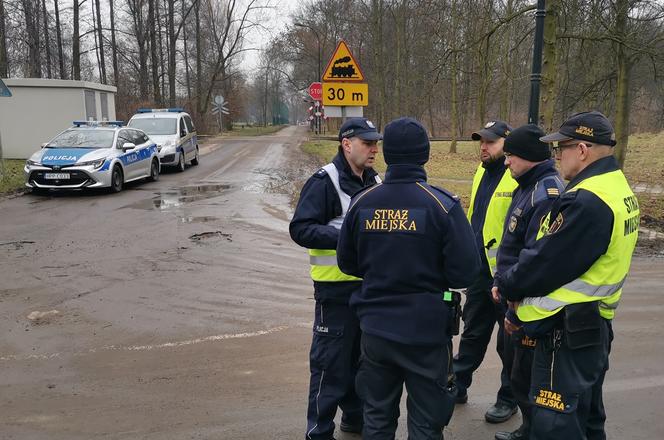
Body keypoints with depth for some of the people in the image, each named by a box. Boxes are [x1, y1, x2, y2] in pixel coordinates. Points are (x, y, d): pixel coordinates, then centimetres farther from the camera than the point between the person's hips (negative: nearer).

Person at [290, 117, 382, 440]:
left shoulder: (375, 181, 10)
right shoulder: (325, 181, -13)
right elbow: (300, 229, -19)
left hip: (370, 285, 8)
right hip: (337, 288, -7)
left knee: (363, 356, 20)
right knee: (331, 361, 2)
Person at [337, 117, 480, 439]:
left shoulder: (362, 202, -5)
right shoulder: (442, 205, -15)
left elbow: (347, 263, 5)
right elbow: (465, 272, -15)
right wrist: (431, 273, 5)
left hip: (375, 328, 3)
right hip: (426, 331, -3)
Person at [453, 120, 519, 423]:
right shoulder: (482, 172, 11)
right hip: (479, 271, 8)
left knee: (510, 340, 9)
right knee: (473, 333, 20)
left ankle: (509, 398, 26)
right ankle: (457, 386, 34)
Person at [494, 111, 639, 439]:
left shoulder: (586, 201, -24)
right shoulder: (617, 188, 9)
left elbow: (546, 262, -21)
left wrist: (506, 286, -3)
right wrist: (518, 288, 3)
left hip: (566, 331, -10)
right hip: (593, 326, 10)